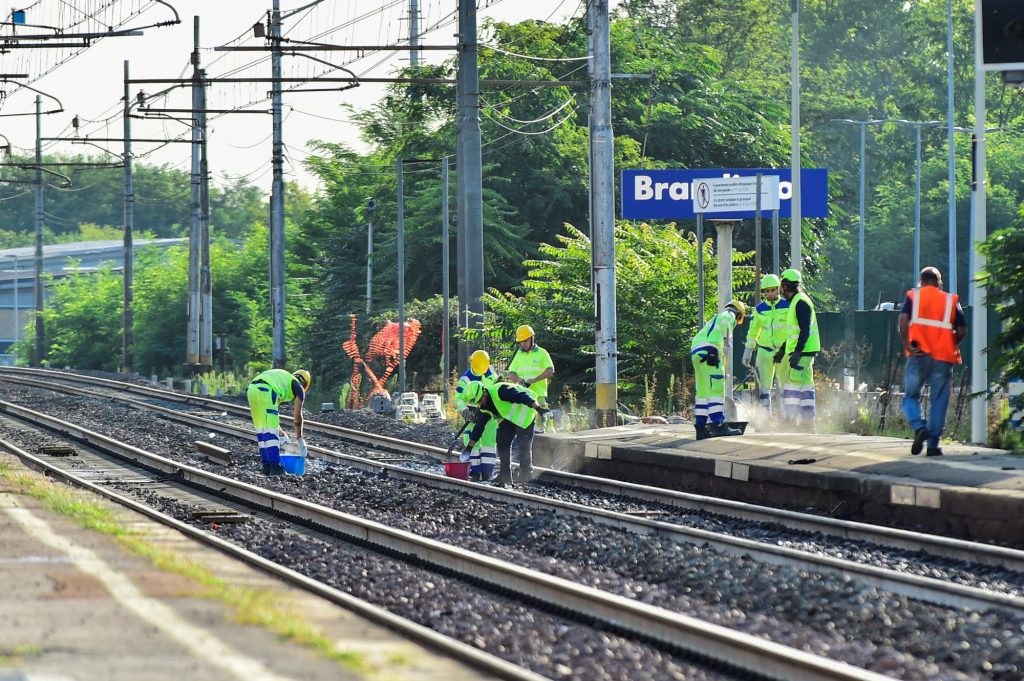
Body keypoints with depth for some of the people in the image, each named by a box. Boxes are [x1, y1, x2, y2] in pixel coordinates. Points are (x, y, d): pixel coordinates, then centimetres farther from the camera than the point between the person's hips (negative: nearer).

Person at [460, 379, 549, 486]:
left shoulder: (500, 391, -30)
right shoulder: (483, 408, -2)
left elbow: (522, 397, -36)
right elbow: (478, 427, 5)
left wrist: (538, 409, -45)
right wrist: (468, 447, 4)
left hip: (524, 413, -9)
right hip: (508, 418, 9)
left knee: (524, 444, -14)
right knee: (502, 443, 2)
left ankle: (526, 472, -6)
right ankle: (505, 475, 5)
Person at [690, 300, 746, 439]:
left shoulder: (718, 318, 33)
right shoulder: (728, 316, 4)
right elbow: (717, 333, -14)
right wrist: (713, 353, -23)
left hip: (696, 353, 10)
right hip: (707, 351, -10)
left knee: (703, 391, 10)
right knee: (716, 389, -14)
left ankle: (700, 428, 9)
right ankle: (719, 425, -22)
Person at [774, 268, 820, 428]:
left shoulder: (800, 302, -14)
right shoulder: (797, 301, 19)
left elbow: (805, 330, -22)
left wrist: (797, 352, -28)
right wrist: (782, 350, 30)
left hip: (802, 351, -11)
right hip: (803, 351, 11)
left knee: (792, 383, -12)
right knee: (805, 384, 10)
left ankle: (791, 419, -15)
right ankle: (808, 421, 13)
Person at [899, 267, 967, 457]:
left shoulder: (913, 296, 7)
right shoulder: (951, 300, 10)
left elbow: (903, 319, -10)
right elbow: (961, 331, 5)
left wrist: (907, 345, -7)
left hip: (919, 355, -1)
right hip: (943, 358, 1)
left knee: (911, 396, 9)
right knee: (939, 402, 6)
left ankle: (919, 427, -17)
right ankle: (933, 444, 3)